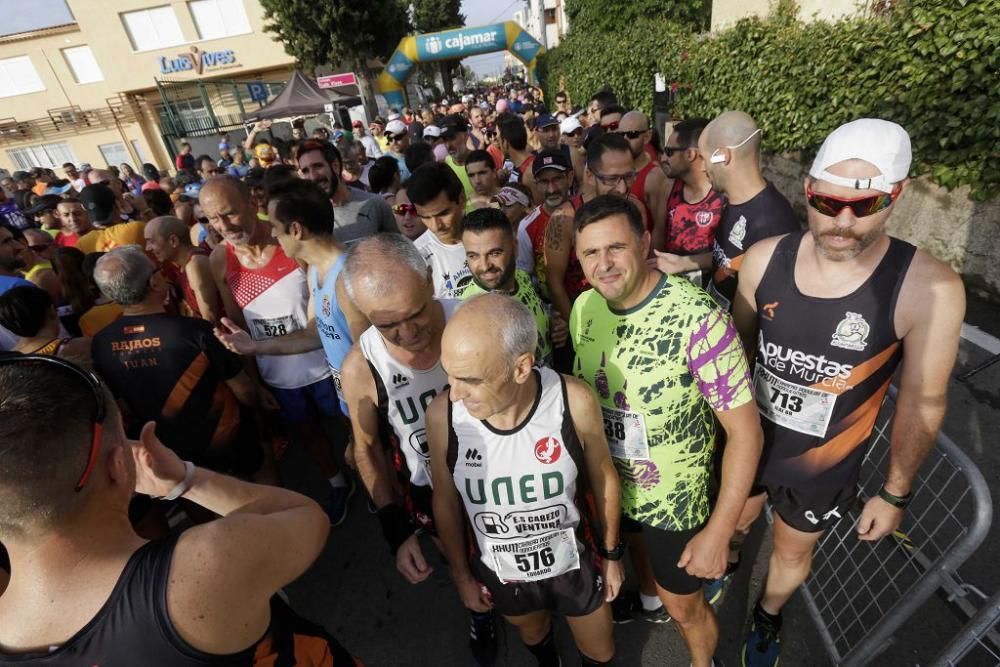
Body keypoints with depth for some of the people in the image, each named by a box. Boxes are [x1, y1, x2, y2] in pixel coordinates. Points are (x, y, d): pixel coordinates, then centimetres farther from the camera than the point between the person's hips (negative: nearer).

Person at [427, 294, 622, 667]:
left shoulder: (575, 402, -30)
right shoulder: (442, 416, -28)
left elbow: (603, 479, -10)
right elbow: (446, 501, -9)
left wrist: (611, 555, 3)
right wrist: (460, 573, 4)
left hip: (575, 564, -1)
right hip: (500, 573, 2)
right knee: (533, 636, 33)